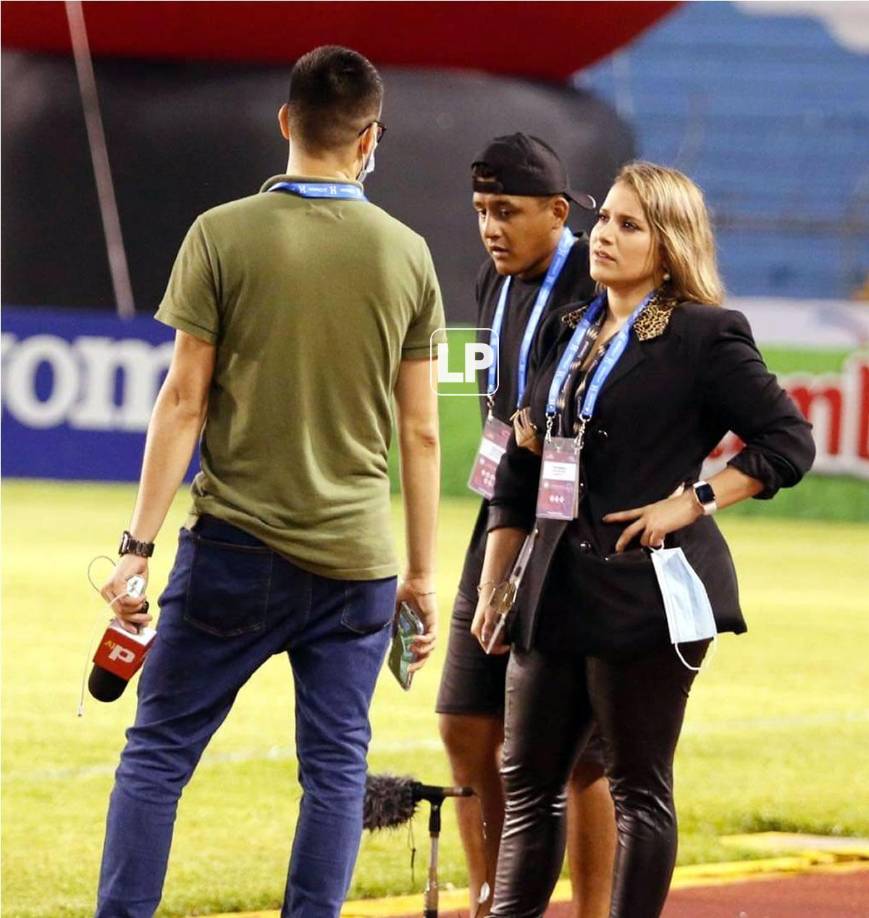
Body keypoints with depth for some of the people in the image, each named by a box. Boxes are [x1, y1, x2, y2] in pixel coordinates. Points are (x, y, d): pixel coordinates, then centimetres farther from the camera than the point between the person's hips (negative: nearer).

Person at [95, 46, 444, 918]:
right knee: (335, 765, 6)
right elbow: (420, 433, 6)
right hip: (356, 554, 2)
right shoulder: (405, 254, 4)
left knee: (158, 750, 3)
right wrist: (421, 573, 13)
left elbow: (183, 401, -6)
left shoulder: (224, 235, -4)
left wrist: (138, 543, -3)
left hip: (236, 549, -2)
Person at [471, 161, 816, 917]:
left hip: (647, 593, -7)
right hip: (558, 594, 7)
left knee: (639, 789, 0)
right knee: (528, 780, 8)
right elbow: (520, 473, 20)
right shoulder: (567, 335, 15)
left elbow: (789, 441, -7)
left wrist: (693, 501, -13)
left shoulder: (703, 337, -6)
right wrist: (492, 583, 16)